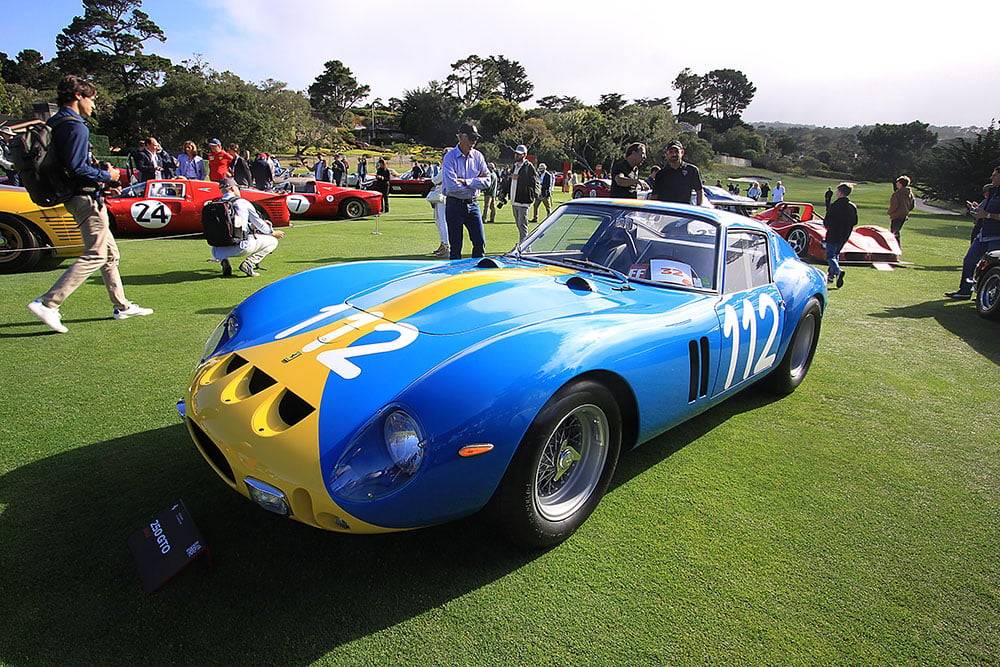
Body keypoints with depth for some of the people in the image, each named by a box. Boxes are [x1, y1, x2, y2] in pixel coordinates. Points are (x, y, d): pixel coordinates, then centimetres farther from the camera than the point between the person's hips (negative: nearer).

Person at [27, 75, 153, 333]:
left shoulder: (54, 123, 15)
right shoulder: (76, 127, -15)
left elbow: (65, 166, 17)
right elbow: (77, 168, -23)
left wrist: (101, 186, 16)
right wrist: (107, 176, -8)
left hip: (77, 198, 11)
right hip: (86, 198, -11)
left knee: (110, 253, 15)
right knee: (94, 256, -8)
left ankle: (122, 306, 21)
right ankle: (48, 303, -11)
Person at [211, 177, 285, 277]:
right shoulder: (242, 202, 1)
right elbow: (258, 223, 10)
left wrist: (252, 225, 36)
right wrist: (274, 233, 27)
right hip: (240, 248, -5)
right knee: (272, 241, 11)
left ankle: (224, 262, 7)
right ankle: (248, 264, -6)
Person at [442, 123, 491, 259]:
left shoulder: (478, 156, 5)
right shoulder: (450, 157, -9)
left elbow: (487, 180, -4)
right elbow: (452, 186, -20)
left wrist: (466, 182, -15)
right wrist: (475, 182, -9)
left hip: (473, 204, 4)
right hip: (455, 204, -4)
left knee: (480, 242, 3)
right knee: (456, 245, 2)